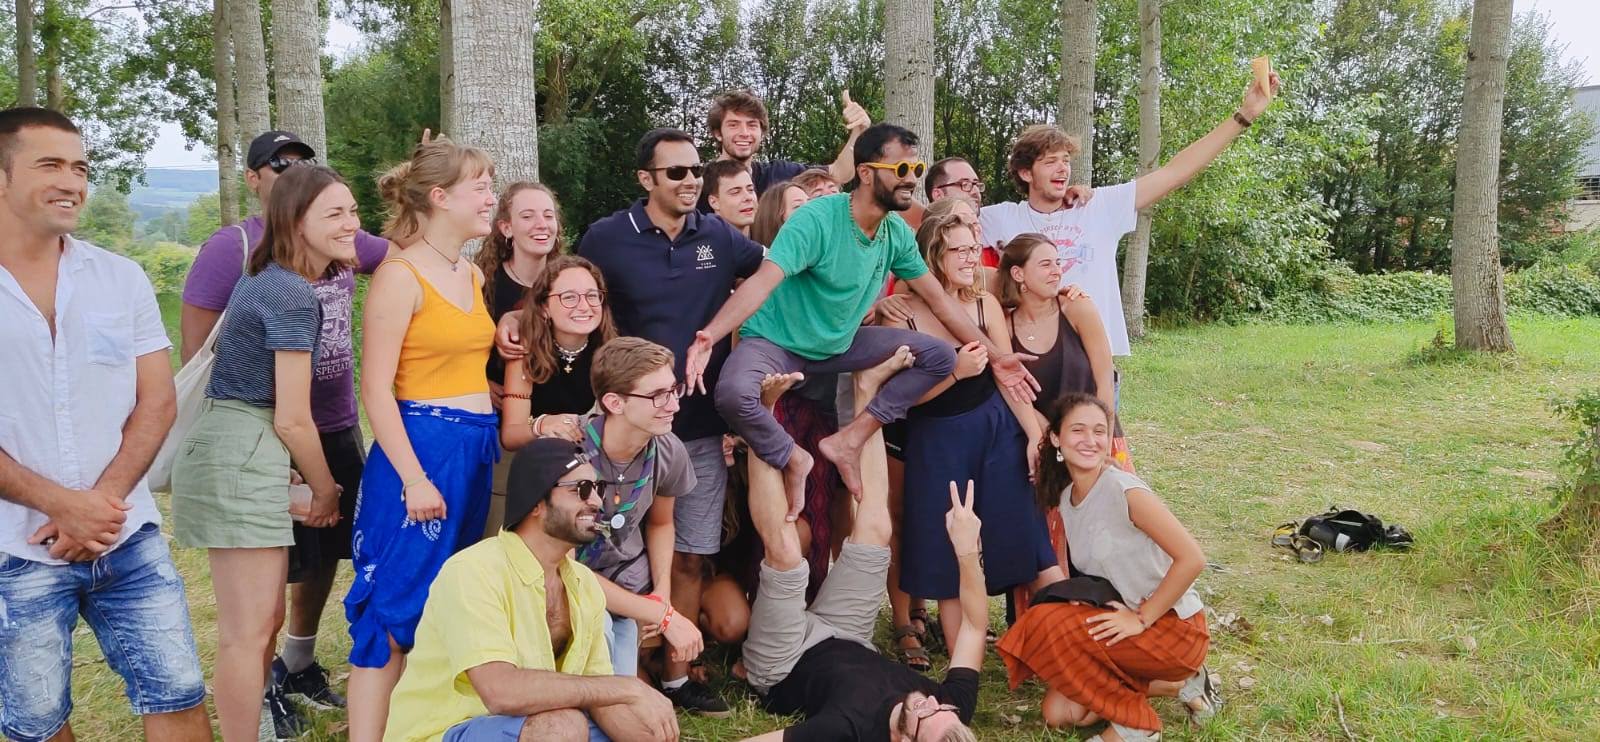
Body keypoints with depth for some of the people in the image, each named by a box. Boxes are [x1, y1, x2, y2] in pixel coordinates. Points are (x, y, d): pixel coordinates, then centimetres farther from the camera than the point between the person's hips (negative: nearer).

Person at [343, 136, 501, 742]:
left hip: (476, 449, 8)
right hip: (423, 448, -8)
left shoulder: (473, 275, 13)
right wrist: (415, 480, -20)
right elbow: (376, 389, -15)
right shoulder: (400, 275, -11)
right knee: (396, 609, -4)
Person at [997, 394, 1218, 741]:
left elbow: (1192, 559, -24)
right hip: (1124, 623, 8)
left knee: (1049, 625, -24)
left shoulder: (1124, 490, -20)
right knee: (1058, 713, -3)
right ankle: (1168, 684, 12)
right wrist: (1077, 598, -7)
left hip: (1174, 626, -8)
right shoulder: (1065, 497, 4)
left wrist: (1142, 619, -19)